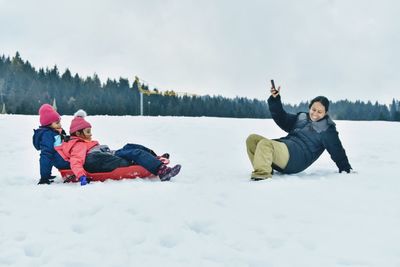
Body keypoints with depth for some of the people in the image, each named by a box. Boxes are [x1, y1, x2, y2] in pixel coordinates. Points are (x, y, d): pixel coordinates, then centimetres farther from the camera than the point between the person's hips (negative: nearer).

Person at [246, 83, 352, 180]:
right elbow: (282, 118, 20)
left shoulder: (327, 130, 6)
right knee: (252, 139, -10)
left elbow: (337, 150, 6)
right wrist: (275, 100, 7)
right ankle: (263, 169, -19)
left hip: (296, 160, -7)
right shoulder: (302, 118, 23)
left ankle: (262, 174, -40)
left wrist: (346, 169, 4)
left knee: (265, 143, -32)